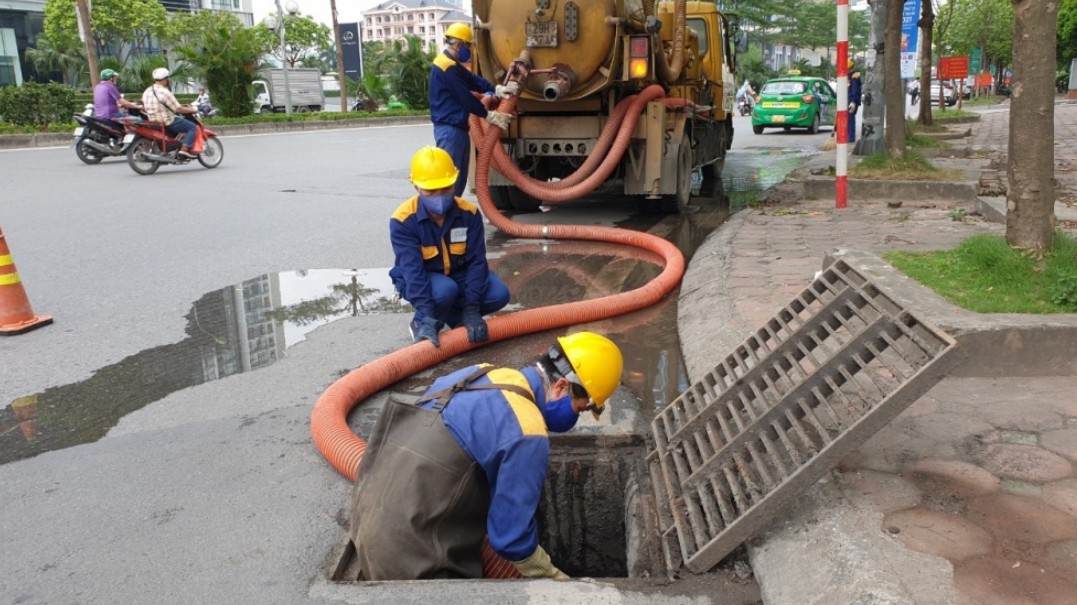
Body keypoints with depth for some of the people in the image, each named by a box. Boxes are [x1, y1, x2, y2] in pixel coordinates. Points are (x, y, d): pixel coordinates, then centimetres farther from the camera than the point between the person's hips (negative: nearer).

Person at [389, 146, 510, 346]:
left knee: (499, 294, -20)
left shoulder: (469, 213, -16)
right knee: (445, 290, -37)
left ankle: (453, 315, 3)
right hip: (420, 279, -3)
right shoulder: (403, 220, -25)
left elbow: (476, 260, -18)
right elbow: (412, 269, -32)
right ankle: (421, 323, -5)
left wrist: (471, 308, -29)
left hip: (459, 274, 4)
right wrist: (427, 315, -42)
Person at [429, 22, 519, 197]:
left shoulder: (452, 64, 17)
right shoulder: (447, 67, -16)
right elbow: (465, 98, -17)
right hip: (450, 129, -11)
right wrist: (489, 115, -8)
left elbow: (474, 80, 10)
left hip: (456, 127, 11)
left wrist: (497, 89, -6)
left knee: (459, 175, 14)